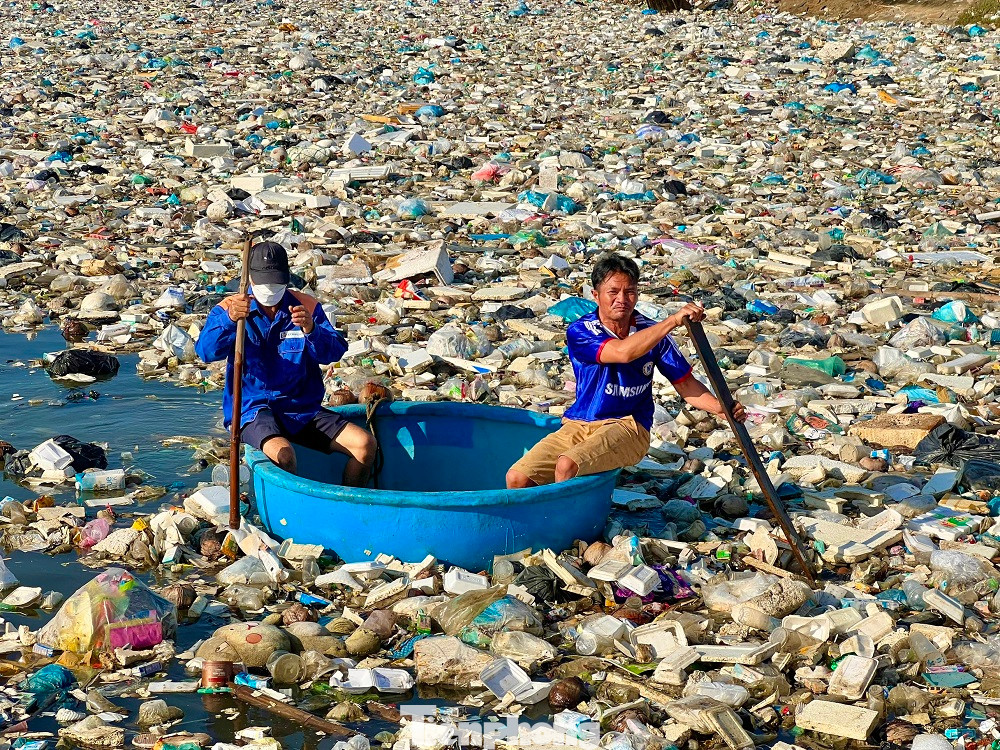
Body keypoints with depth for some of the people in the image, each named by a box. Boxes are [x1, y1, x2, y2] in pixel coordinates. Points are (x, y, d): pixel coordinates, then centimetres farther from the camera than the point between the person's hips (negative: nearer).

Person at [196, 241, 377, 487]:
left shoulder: (306, 307, 7)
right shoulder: (229, 309, -1)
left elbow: (335, 352, -6)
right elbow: (207, 351, -18)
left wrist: (311, 330, -28)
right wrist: (230, 319, -38)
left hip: (304, 409, 4)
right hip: (253, 409, -4)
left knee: (365, 444, -14)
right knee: (282, 455, -35)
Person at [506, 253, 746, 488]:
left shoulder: (652, 332, 0)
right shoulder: (580, 331, -9)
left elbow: (685, 383, 4)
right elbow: (623, 352, -26)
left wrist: (721, 407, -15)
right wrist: (673, 320, -33)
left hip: (627, 427, -1)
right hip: (578, 426, 1)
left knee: (567, 465, -31)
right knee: (517, 478, -17)